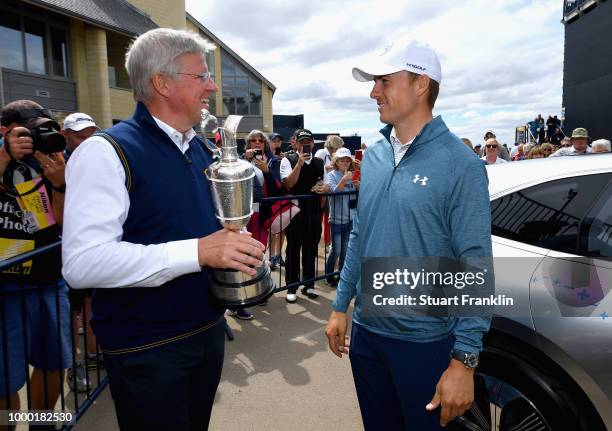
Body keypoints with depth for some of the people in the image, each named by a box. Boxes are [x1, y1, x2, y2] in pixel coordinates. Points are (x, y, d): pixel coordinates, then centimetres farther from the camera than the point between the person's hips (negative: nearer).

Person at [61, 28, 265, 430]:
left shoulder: (204, 150, 8)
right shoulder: (106, 152, -17)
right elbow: (83, 262, -27)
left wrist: (236, 246, -1)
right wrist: (198, 252, -31)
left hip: (209, 329, 7)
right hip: (146, 350, -7)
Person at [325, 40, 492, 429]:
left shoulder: (459, 164, -15)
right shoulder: (373, 156, 3)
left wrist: (465, 359, -18)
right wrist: (341, 306, 10)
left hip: (424, 341, -5)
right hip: (366, 331, 6)